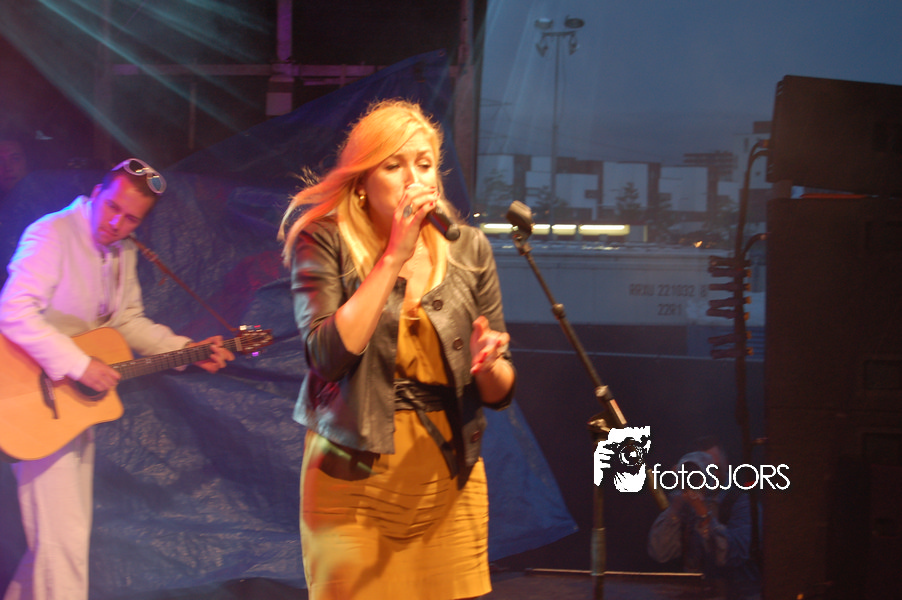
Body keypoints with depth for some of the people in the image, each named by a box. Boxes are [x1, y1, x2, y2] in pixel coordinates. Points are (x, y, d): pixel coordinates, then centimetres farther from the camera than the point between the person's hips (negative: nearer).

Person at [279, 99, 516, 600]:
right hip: (353, 480, -3)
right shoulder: (324, 240, -6)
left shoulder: (467, 250, 2)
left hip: (450, 480, 3)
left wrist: (488, 366, -17)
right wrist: (395, 257, -22)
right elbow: (329, 355, -22)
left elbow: (500, 393, 6)